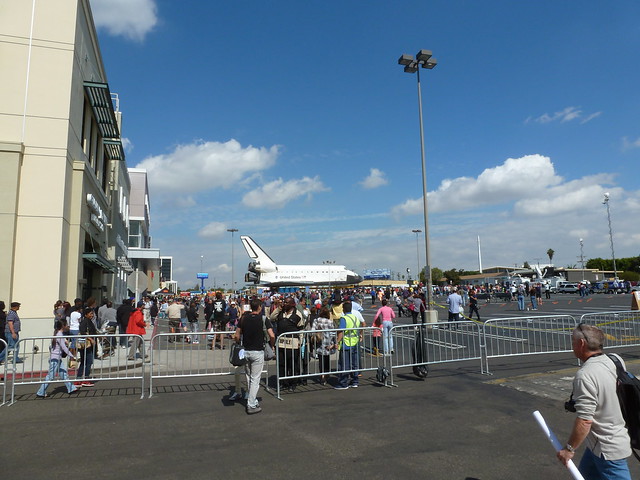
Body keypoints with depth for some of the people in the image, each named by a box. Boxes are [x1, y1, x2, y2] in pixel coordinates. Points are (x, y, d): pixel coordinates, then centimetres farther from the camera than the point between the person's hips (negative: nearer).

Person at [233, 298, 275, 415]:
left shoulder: (244, 318, 2)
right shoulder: (263, 319, -9)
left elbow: (237, 336, 1)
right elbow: (272, 336, -15)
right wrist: (272, 346, 2)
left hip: (245, 351, 4)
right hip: (258, 352, -4)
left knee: (249, 378, 18)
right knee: (255, 379, 2)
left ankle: (252, 400, 30)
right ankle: (251, 406, 4)